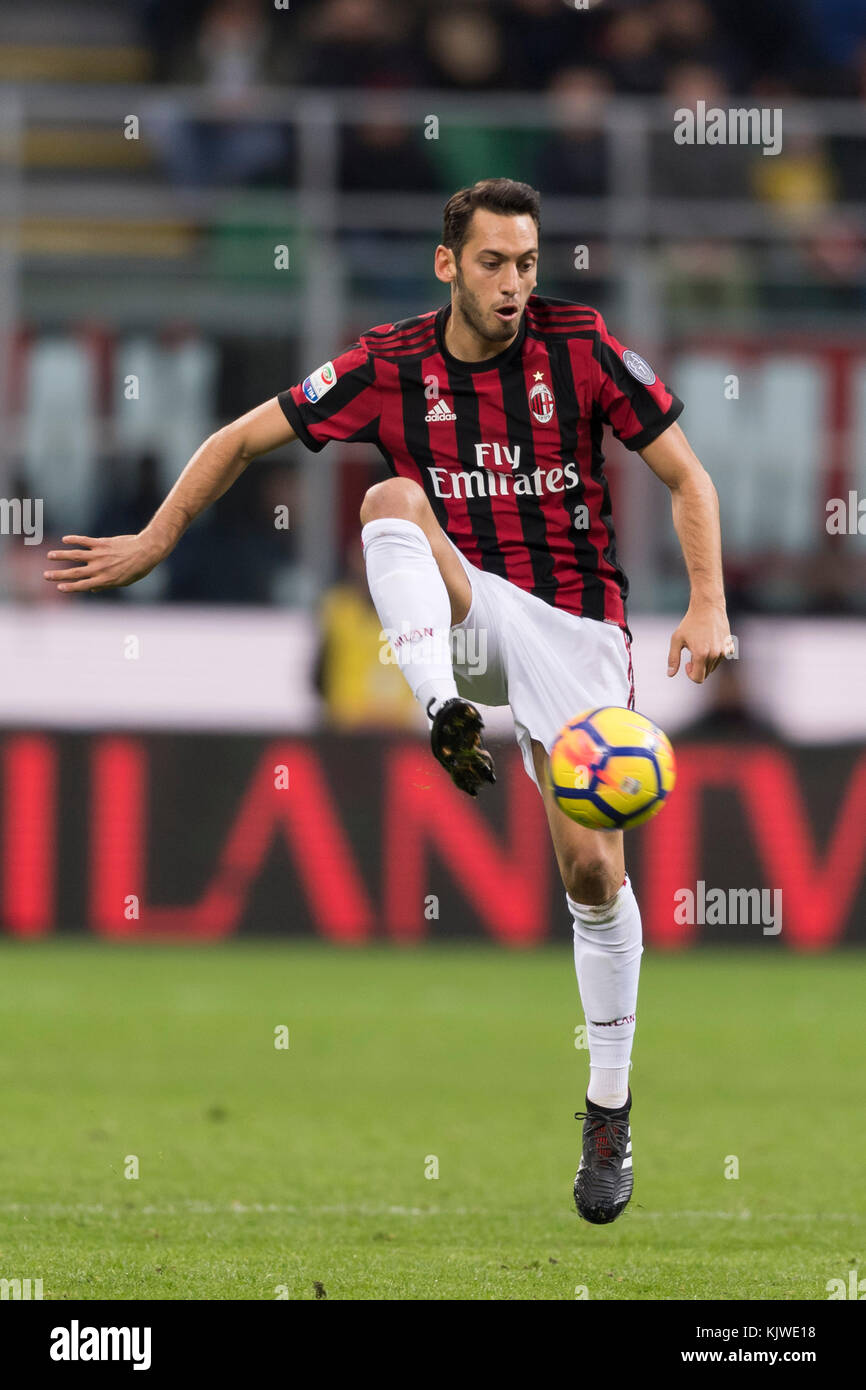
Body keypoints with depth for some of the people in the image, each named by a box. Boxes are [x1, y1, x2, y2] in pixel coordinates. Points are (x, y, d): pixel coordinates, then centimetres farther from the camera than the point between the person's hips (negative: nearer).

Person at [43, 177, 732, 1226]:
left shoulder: (580, 347, -5)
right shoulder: (390, 368, -2)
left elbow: (686, 478, 0)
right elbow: (243, 439, 7)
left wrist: (708, 606, -13)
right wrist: (153, 544, 3)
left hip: (575, 625, -1)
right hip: (464, 617, 1)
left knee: (592, 870, -7)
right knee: (393, 498, -28)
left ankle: (609, 1112, 9)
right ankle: (445, 717, -42)